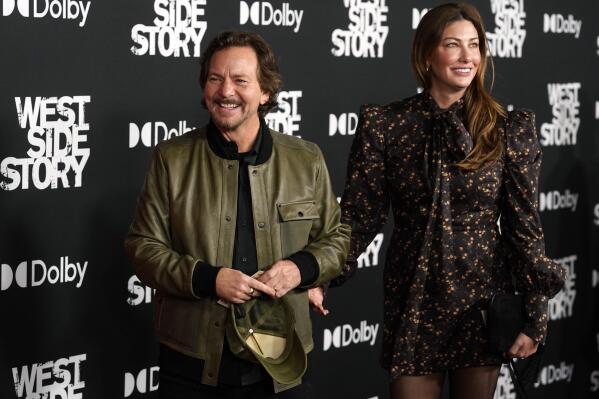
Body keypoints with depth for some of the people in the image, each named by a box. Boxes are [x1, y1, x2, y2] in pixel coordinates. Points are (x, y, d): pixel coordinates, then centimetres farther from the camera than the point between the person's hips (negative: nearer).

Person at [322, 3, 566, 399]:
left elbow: (524, 225, -2)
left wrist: (534, 315, -4)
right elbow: (359, 215, -2)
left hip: (483, 300, 0)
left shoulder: (510, 128, -3)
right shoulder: (383, 124, -3)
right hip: (414, 302, 0)